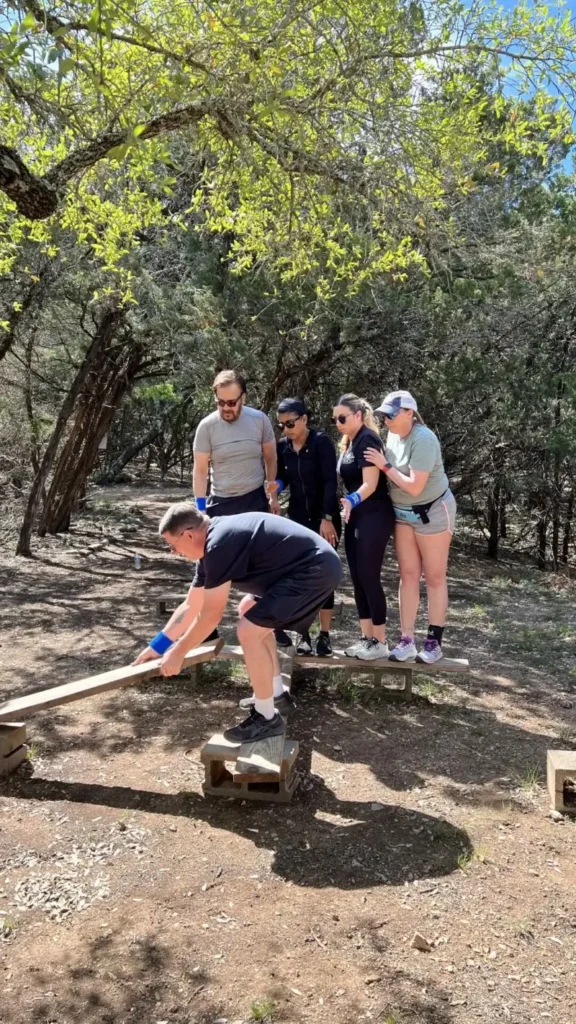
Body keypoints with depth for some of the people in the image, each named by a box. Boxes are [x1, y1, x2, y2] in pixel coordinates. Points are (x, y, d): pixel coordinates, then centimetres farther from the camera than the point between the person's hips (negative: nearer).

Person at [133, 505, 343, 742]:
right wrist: (156, 645, 25)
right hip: (312, 566, 11)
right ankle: (274, 690, 32)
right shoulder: (215, 542, 13)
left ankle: (267, 718, 5)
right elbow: (191, 606, 21)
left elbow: (210, 615, -13)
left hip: (317, 569, -11)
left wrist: (177, 653, -1)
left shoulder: (219, 545, -19)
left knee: (249, 632, -11)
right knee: (248, 610, 25)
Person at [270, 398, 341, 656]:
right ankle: (303, 634, 12)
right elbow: (282, 478, 10)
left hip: (324, 518, -4)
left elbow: (330, 481, -16)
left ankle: (324, 635, 10)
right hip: (297, 519, 4)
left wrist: (327, 518, -21)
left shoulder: (321, 441, -13)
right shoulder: (282, 446, 0)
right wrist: (276, 485, -14)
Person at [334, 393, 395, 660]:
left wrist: (352, 500, -36)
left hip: (374, 517, -9)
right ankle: (367, 638, 18)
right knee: (357, 578, 10)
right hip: (356, 517, 10)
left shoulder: (367, 439, -13)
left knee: (369, 578, -6)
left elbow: (371, 482, -22)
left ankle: (380, 642, 4)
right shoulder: (350, 443, 15)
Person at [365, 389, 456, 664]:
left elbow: (414, 486, -28)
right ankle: (406, 640, 9)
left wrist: (384, 465, -21)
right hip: (403, 513, 7)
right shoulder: (394, 436, 1)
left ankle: (434, 642, 11)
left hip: (433, 511, -7)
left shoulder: (423, 440, -24)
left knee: (434, 577, 3)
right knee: (408, 575, 5)